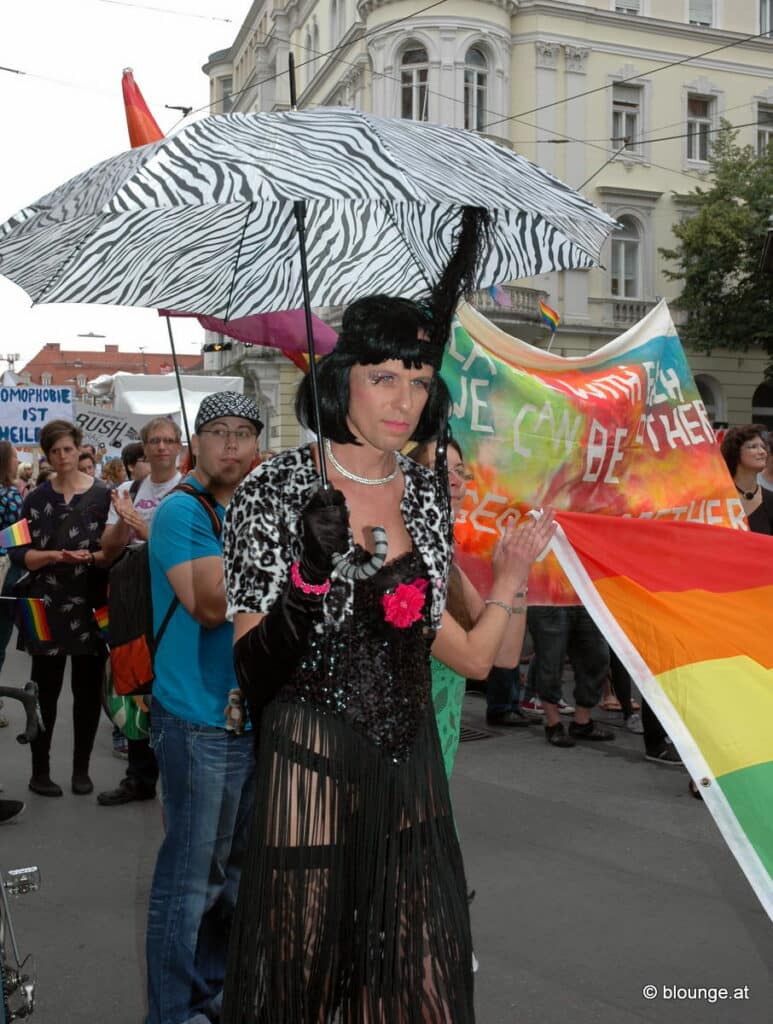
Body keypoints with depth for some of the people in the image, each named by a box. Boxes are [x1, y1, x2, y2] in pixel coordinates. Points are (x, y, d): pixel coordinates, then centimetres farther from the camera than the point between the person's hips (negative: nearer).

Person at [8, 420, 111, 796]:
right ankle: (39, 771, 16)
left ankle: (81, 768, 20)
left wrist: (91, 557, -19)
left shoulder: (104, 495, 0)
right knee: (45, 689, 4)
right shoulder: (36, 499, 4)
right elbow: (19, 554, 0)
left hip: (91, 606, 0)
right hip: (47, 607, 0)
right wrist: (53, 556, -17)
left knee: (88, 690, 6)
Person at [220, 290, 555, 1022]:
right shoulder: (277, 489, -10)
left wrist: (510, 576, 9)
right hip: (309, 768, -4)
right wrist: (312, 577, -30)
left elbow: (467, 657, 11)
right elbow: (252, 671, -15)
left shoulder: (426, 494, 5)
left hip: (410, 767, 5)